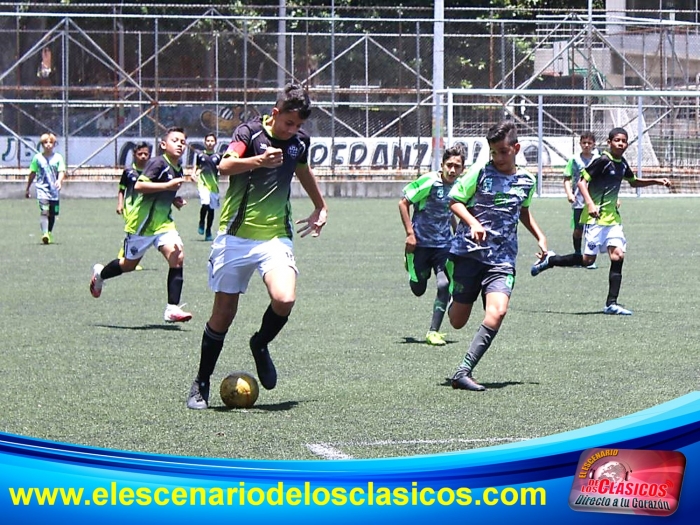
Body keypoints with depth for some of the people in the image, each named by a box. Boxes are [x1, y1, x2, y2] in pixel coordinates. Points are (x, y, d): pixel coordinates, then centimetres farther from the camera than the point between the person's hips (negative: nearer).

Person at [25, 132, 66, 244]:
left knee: (53, 214, 9)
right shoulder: (37, 157, 2)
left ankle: (49, 234, 26)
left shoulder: (58, 157, 2)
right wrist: (27, 189, 16)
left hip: (54, 190, 2)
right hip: (42, 189, -2)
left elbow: (62, 172, -5)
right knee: (44, 211, -19)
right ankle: (44, 234, -28)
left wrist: (59, 180, -27)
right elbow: (32, 174, 10)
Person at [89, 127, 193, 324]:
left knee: (177, 257, -15)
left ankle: (172, 309, -13)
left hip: (163, 221, 7)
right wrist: (168, 185, -29)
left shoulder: (178, 169, 9)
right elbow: (139, 186, -28)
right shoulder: (158, 163, -17)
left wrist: (174, 200, 6)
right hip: (142, 222, -7)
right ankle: (100, 274, 43)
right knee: (129, 264, 10)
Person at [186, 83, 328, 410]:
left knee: (284, 299, -22)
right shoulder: (250, 132, -9)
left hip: (275, 236, 3)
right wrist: (258, 161, -46)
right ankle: (201, 383, 20)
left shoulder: (299, 141, 7)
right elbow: (225, 166, -28)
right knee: (223, 314, 2)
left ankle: (261, 345, 9)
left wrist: (320, 208, 39)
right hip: (236, 236, -3)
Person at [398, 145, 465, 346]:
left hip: (444, 245, 3)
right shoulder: (429, 182, -17)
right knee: (418, 290, 8)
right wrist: (410, 233, -15)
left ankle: (433, 331, -4)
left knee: (444, 285, -15)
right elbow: (403, 203, -10)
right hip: (420, 244, -3)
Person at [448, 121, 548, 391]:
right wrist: (473, 223, -16)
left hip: (502, 259, 2)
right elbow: (454, 200, 0)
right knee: (458, 321, 2)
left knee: (497, 311, -23)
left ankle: (463, 372, -22)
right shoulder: (480, 172, -3)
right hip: (469, 253, -2)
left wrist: (540, 237, 22)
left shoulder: (527, 181, 10)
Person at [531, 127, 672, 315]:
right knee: (588, 259, -9)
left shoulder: (622, 163, 12)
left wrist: (656, 181, 24)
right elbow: (582, 181, -15)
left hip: (612, 218, 7)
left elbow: (633, 182, 32)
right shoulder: (602, 161, -12)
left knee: (618, 255, -5)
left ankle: (611, 304, -3)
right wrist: (590, 204, -29)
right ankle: (549, 260, 13)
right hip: (595, 217, -7)